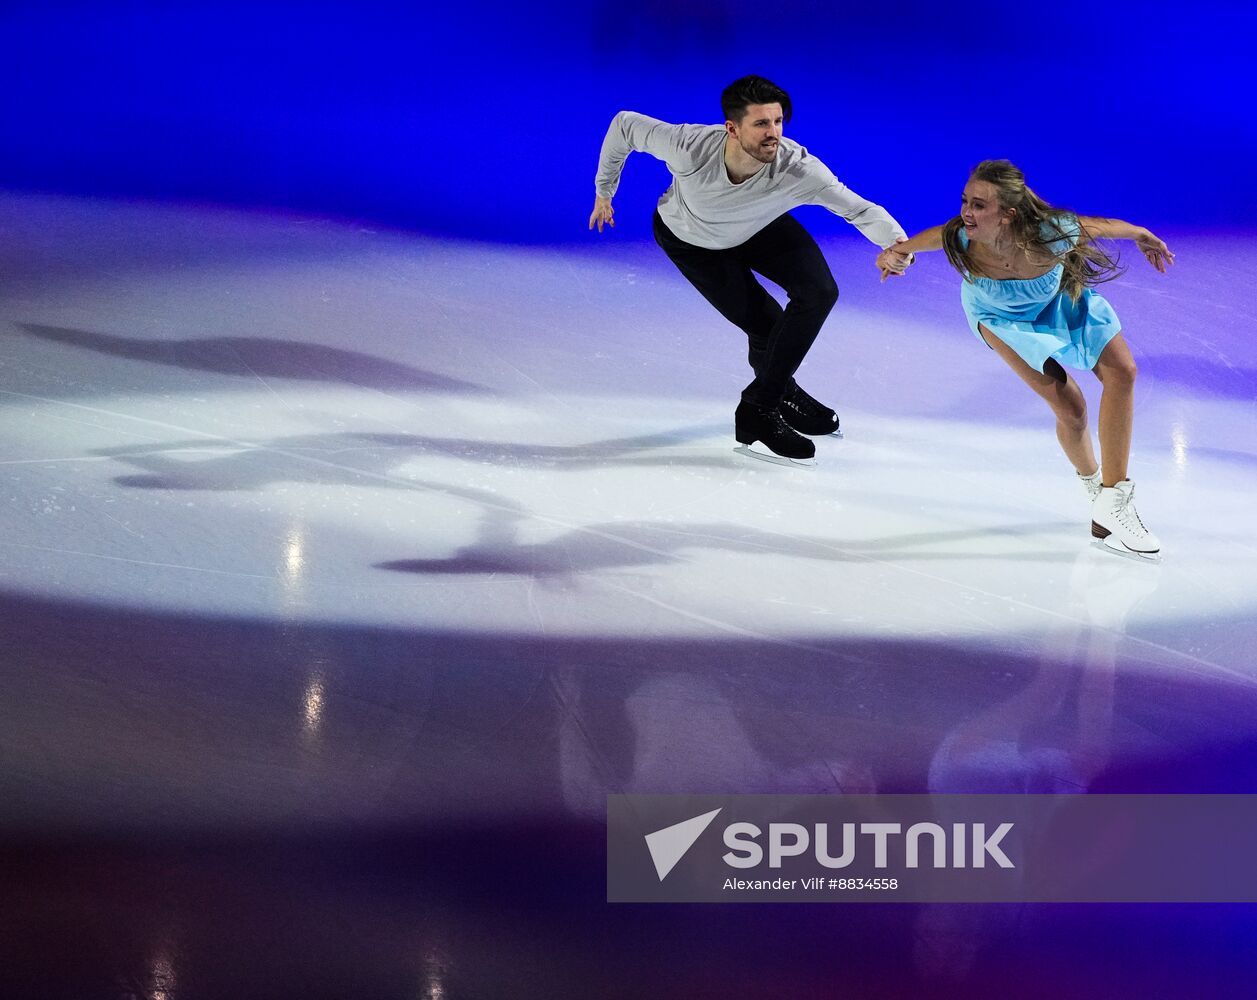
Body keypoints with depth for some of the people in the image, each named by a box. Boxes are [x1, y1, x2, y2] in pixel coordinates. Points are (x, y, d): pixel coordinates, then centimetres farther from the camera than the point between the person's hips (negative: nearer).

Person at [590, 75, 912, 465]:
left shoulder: (797, 168, -38)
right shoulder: (690, 148, -41)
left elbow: (861, 209, -39)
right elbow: (624, 124, -25)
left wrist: (898, 245, -60)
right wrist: (604, 190, -11)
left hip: (760, 228, 3)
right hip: (688, 239, -2)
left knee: (819, 292, -15)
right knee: (766, 326, -9)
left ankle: (761, 403, 1)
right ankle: (757, 417, 20)